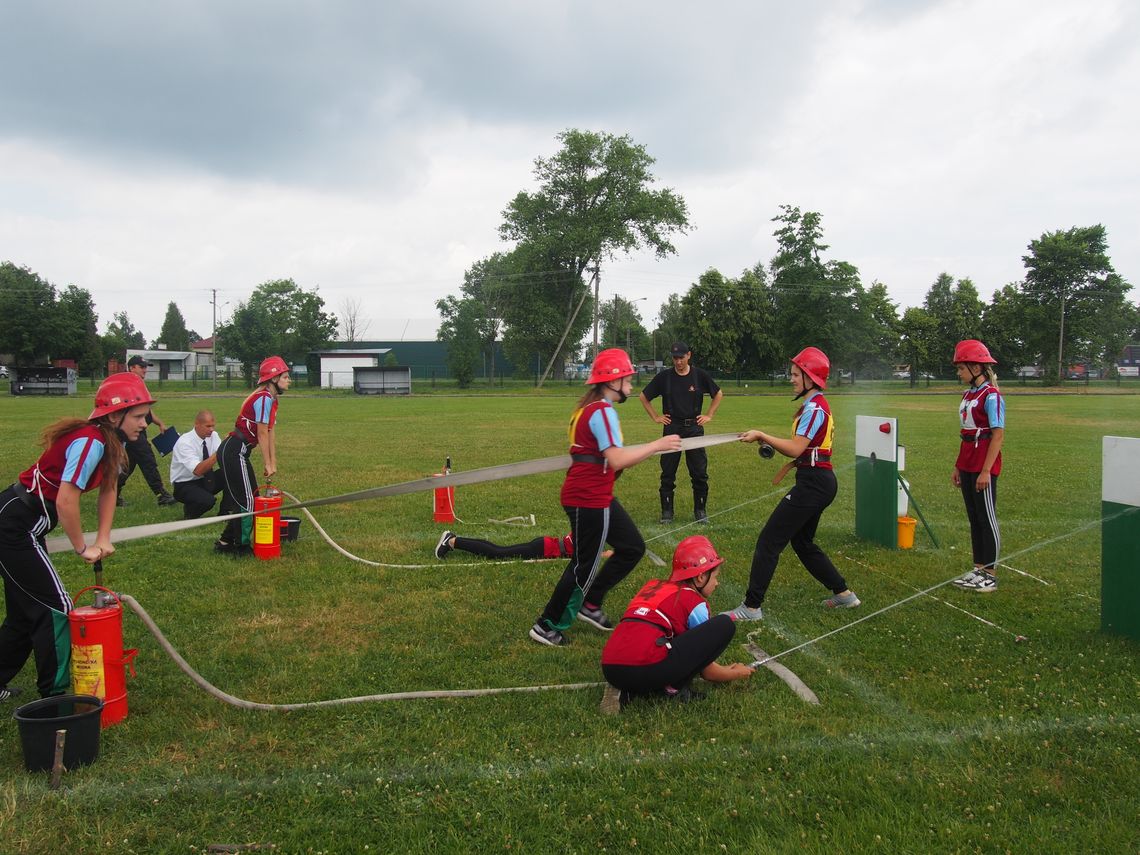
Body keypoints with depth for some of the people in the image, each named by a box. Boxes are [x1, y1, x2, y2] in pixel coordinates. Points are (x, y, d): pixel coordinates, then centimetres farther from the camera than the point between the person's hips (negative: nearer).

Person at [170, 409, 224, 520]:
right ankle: (189, 512, 1)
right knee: (207, 501, -34)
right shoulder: (184, 442, -25)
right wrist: (217, 454, -44)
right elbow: (198, 470, -36)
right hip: (184, 485, -6)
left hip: (205, 480, 6)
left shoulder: (213, 435, -6)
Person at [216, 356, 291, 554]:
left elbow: (271, 432, 11)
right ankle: (241, 545, 6)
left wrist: (272, 463, 9)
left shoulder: (271, 399, 13)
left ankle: (226, 542, 24)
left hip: (235, 452, 10)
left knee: (251, 497, 15)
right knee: (246, 501, -5)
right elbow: (262, 434, -17)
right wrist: (268, 464, -12)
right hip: (233, 453, -10)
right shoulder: (264, 398, -18)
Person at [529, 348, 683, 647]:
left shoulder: (588, 407, 12)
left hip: (596, 496, 10)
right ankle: (546, 627, 14)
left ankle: (589, 603, 24)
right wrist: (657, 445, -20)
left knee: (632, 547, 16)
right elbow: (617, 460, -27)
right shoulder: (602, 411, -19)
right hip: (589, 500, -10)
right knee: (584, 566, 1)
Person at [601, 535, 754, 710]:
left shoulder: (652, 586, 28)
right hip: (647, 668, -7)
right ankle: (675, 689, 5)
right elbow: (707, 672, 16)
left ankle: (628, 692, 13)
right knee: (725, 624, 4)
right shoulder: (695, 602, 9)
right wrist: (736, 673, 36)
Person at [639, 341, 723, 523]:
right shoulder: (665, 377, -1)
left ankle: (700, 511, 13)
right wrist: (655, 417, 6)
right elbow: (643, 396, 10)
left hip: (694, 428, 0)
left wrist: (709, 415, 8)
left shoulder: (700, 375, 0)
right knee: (668, 473, 2)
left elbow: (718, 394, 15)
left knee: (700, 473, 1)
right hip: (671, 428, 0)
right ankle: (667, 511, 12)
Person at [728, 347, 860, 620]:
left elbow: (795, 449, -22)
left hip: (813, 482, -11)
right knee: (803, 542, 22)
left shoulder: (814, 407, -15)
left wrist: (761, 435, -17)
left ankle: (751, 607, -7)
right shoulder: (816, 405, 16)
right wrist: (770, 443, 10)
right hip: (820, 481, 11)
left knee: (769, 541, -10)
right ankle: (843, 593, 30)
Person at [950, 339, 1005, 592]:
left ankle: (990, 574, 8)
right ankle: (978, 570, 20)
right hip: (967, 464, 9)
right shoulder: (968, 395, 12)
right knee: (973, 518, 12)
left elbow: (998, 435, -17)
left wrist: (986, 470, -21)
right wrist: (958, 467, 17)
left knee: (986, 518, -1)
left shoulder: (991, 396, -13)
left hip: (983, 464, -9)